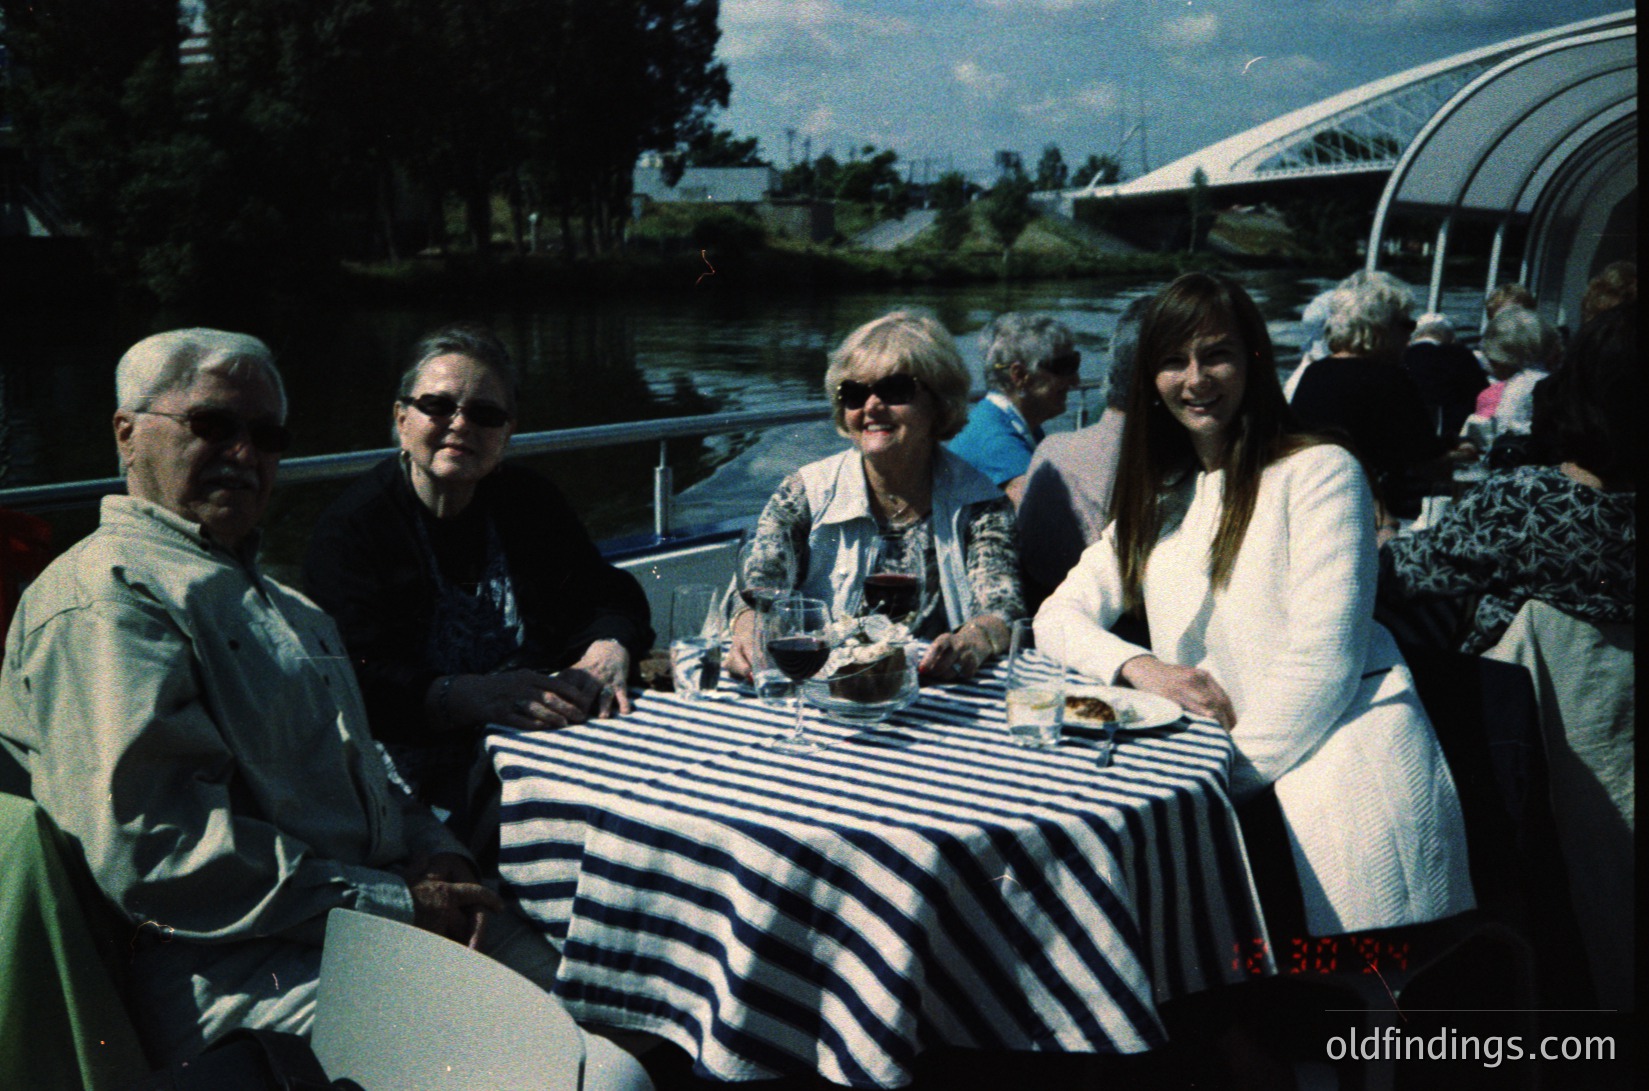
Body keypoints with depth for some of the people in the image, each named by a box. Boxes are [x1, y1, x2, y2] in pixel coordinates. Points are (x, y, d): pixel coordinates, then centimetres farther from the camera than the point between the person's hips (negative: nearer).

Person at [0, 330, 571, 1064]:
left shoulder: (275, 600, 25)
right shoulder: (104, 597, -7)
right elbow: (157, 847, -18)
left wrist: (435, 854, 3)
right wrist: (394, 906, -17)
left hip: (382, 911, 9)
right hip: (238, 969, -9)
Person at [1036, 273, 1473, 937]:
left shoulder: (1319, 471, -1)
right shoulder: (1158, 500, 18)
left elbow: (1324, 654, -10)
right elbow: (1058, 615, 13)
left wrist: (1234, 776, -13)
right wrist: (1141, 667, -7)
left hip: (1334, 752, -5)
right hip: (1219, 772, 6)